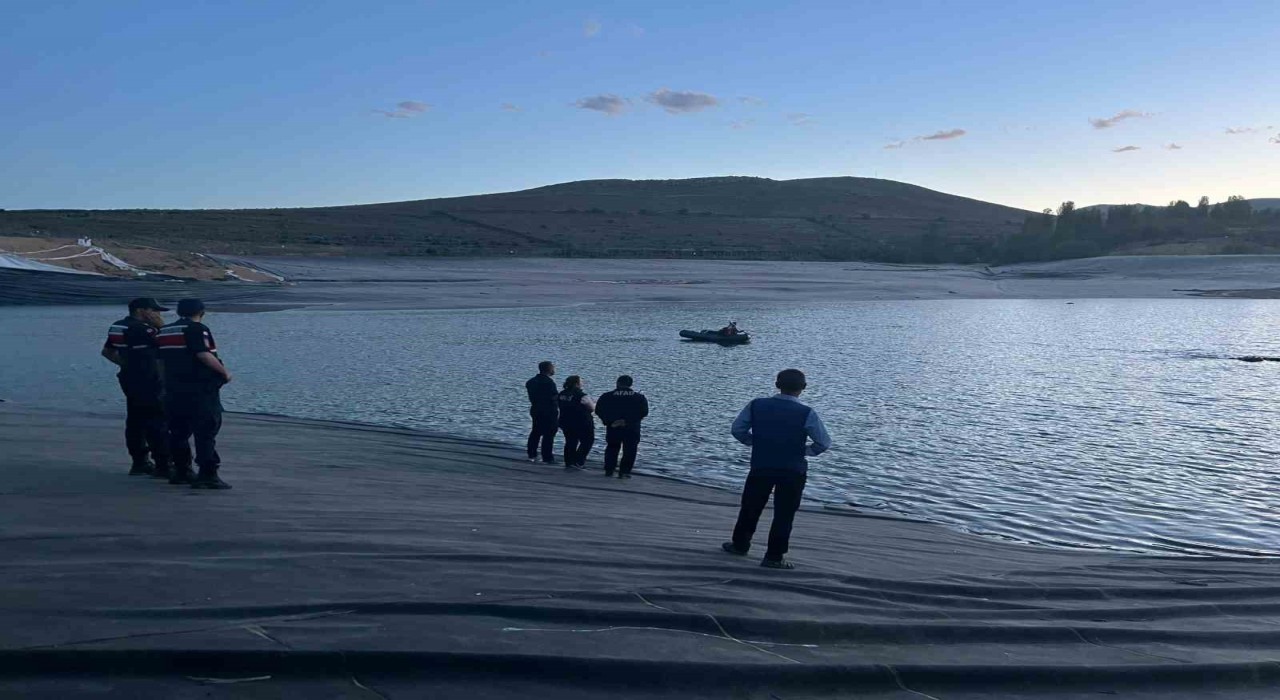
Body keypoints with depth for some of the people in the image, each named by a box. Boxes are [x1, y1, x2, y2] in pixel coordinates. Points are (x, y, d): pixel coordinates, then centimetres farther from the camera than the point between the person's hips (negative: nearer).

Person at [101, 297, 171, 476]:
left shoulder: (118, 327, 11)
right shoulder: (142, 329, -18)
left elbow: (107, 351, 20)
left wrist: (125, 363, 18)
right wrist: (161, 325, -8)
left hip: (130, 380, 10)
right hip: (148, 382, -10)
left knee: (135, 422, 14)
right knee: (157, 423, -7)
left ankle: (139, 462, 20)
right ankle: (163, 465, -7)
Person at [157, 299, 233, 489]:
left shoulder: (164, 332, 17)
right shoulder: (197, 329, -9)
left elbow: (160, 359, 19)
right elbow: (204, 354, -20)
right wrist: (224, 372, -11)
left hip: (173, 389, 8)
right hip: (200, 388, -8)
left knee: (178, 431, 15)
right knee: (206, 431, -6)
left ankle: (181, 471, 20)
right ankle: (208, 475, -11)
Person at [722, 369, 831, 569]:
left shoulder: (757, 405, -4)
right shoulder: (807, 413, -12)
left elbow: (737, 429, 2)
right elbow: (824, 443, -10)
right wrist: (805, 450, 5)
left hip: (760, 467, 3)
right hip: (793, 471, -2)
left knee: (751, 507, 19)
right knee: (784, 513, 8)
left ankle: (740, 544, 33)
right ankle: (774, 557, 12)